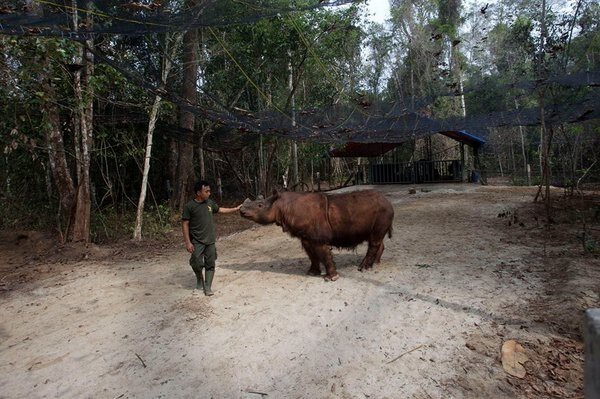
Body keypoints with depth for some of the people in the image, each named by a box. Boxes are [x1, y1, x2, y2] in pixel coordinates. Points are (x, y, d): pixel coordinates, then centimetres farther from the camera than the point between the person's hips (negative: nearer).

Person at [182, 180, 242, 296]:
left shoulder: (210, 203, 4)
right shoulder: (189, 206, -11)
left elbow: (220, 210, 23)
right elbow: (185, 224, -9)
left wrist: (235, 209, 24)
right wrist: (188, 242, -14)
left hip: (210, 240, 5)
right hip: (197, 241, -4)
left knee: (210, 264, 5)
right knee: (197, 263, -9)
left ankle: (207, 287, 15)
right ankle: (199, 279, 21)